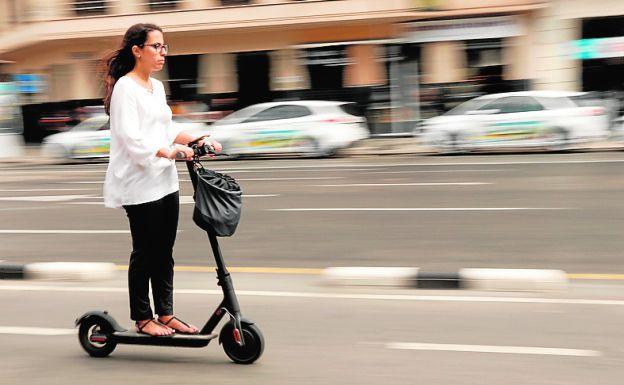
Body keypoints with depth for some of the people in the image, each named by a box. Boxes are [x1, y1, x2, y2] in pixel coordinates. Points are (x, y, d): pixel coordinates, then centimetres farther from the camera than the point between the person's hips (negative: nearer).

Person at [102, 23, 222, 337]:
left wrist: (197, 140, 6)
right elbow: (131, 138, -22)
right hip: (139, 184, -8)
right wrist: (167, 152, -32)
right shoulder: (125, 87, -12)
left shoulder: (157, 87, 15)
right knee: (144, 252, -1)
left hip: (165, 181, 8)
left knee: (164, 252, 11)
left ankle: (165, 314, 18)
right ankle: (142, 319, 9)